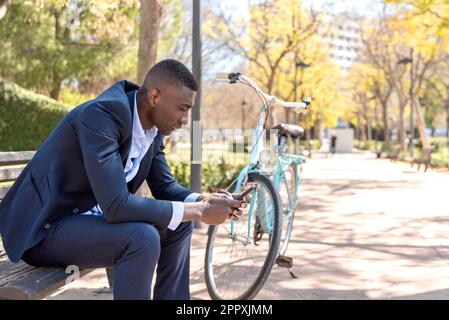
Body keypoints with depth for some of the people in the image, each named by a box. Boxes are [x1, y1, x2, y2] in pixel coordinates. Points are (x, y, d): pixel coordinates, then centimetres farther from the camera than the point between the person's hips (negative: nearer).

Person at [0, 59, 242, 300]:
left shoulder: (154, 127, -1)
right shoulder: (102, 114, -28)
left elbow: (164, 186, 9)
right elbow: (116, 205, -34)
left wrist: (205, 202, -12)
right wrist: (199, 212, -27)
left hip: (89, 215, 9)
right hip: (44, 227, -9)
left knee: (179, 223, 4)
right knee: (142, 237, -29)